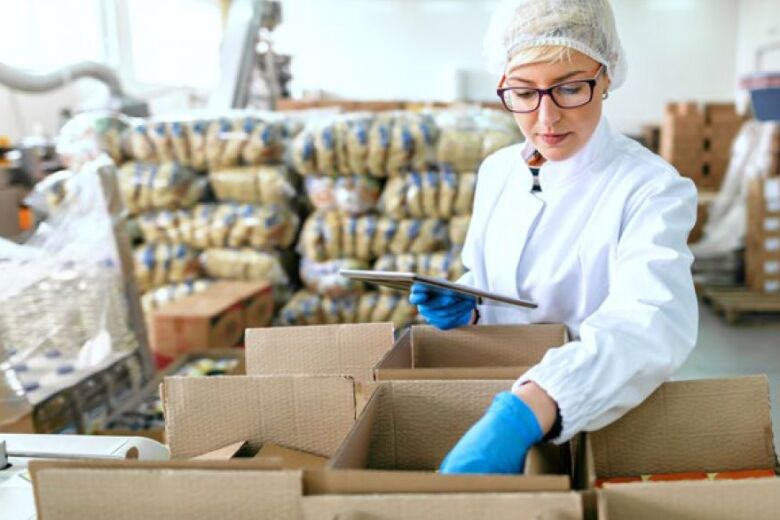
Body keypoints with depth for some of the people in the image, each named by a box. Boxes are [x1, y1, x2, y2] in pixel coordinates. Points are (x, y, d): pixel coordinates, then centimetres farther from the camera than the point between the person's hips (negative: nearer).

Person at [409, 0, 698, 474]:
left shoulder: (650, 189, -13)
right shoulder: (497, 172, 3)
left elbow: (650, 323, -30)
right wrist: (463, 311, -6)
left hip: (599, 429, -4)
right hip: (498, 398, 4)